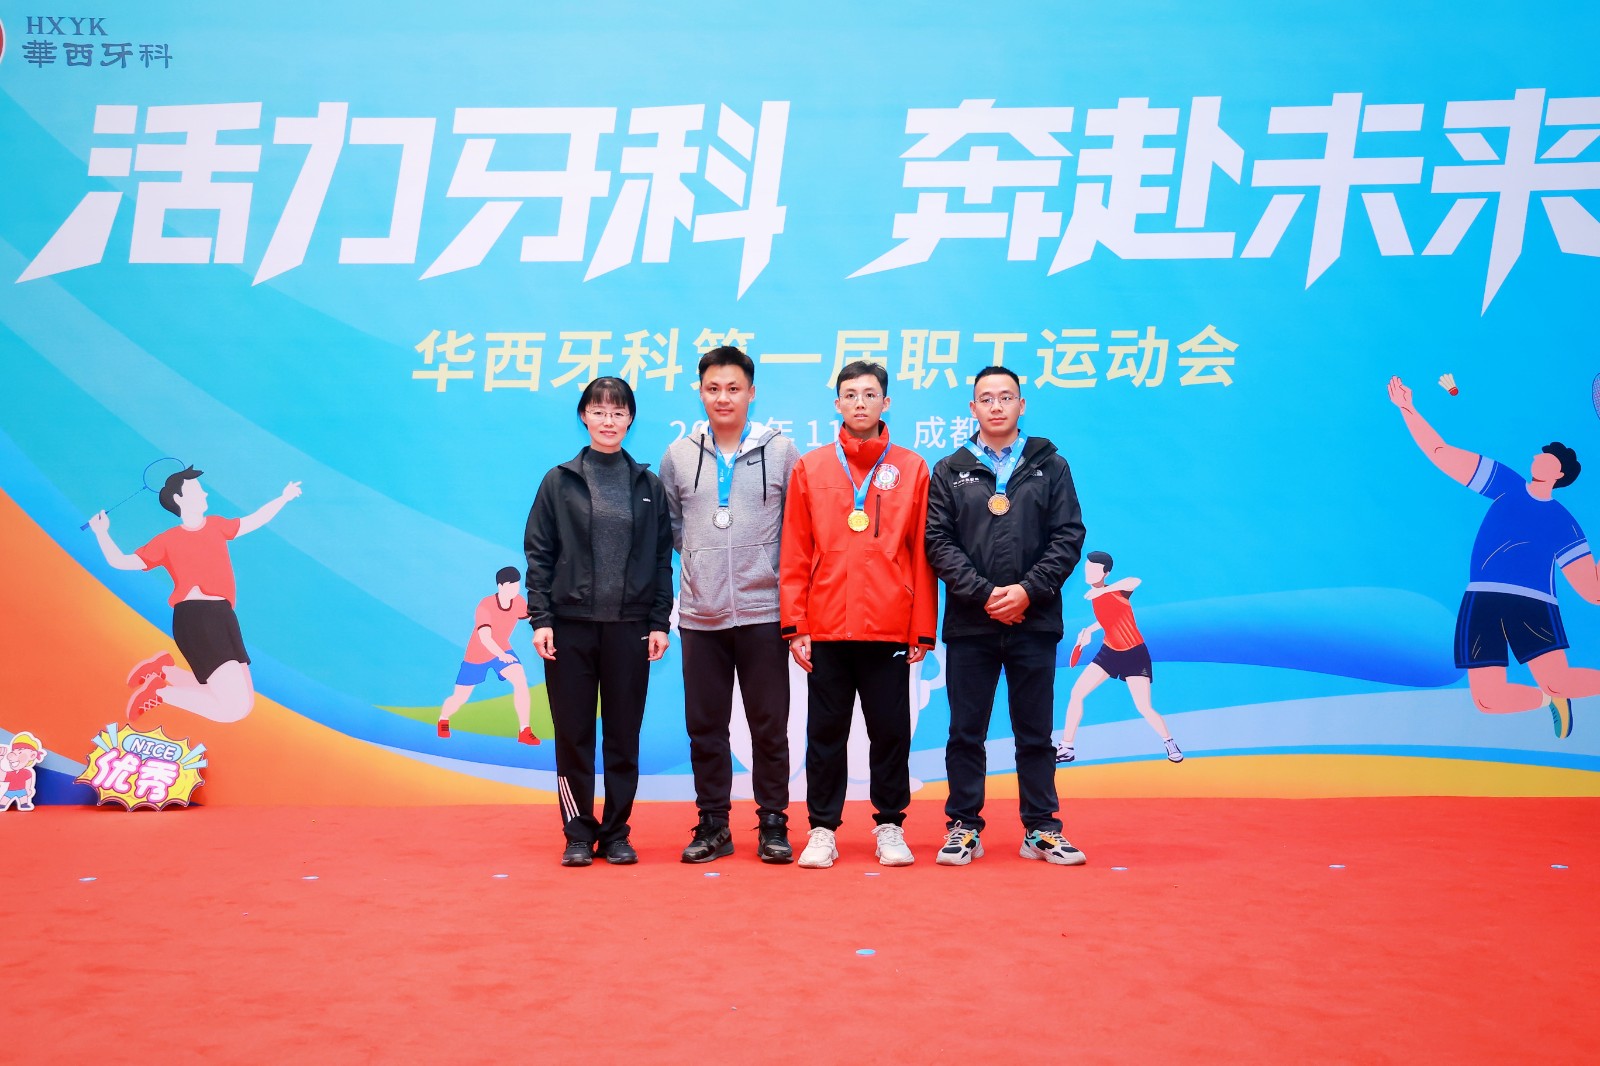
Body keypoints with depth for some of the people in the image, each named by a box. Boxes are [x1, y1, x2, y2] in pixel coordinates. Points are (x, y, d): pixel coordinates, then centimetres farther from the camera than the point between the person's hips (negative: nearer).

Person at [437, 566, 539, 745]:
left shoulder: (518, 602, -15)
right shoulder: (485, 606, -31)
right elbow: (485, 638, -41)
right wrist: (501, 655, -59)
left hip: (502, 650, 3)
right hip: (477, 655, -3)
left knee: (521, 681, -24)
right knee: (459, 698, 7)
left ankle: (525, 731, -17)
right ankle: (443, 719, 43)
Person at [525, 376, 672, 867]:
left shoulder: (648, 485, 8)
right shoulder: (560, 481, 4)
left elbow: (662, 558, 7)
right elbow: (538, 554, 2)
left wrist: (660, 621, 1)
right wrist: (540, 618, -6)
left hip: (629, 626, 1)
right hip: (570, 624, -1)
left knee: (624, 735, 5)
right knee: (573, 734, 3)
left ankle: (616, 833, 16)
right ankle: (579, 834, 14)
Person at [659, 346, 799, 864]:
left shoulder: (781, 451, 2)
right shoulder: (678, 456, 7)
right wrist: (700, 559, 9)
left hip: (762, 612, -2)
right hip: (699, 614, 2)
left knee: (769, 725, 3)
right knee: (704, 725, 7)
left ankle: (772, 824, 14)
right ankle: (712, 824, 18)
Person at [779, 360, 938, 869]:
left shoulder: (912, 469, 5)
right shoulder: (809, 468, 6)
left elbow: (922, 555, 3)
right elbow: (794, 555, 5)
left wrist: (923, 630, 0)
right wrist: (795, 625, -1)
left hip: (890, 630, 0)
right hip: (826, 630, 1)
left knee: (890, 731, 7)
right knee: (825, 732, 8)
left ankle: (890, 826, 21)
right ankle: (822, 830, 18)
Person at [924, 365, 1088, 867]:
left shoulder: (1050, 466, 8)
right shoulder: (950, 471, 8)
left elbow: (1069, 536, 1)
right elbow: (938, 542, -1)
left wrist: (1028, 590, -11)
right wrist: (983, 593, -12)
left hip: (1034, 622, 0)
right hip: (969, 624, 0)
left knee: (1035, 733, 8)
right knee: (966, 732, 6)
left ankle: (1041, 829, 18)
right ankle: (964, 827, 16)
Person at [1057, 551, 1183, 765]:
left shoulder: (1115, 591, -21)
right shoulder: (1094, 597, 0)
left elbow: (1135, 581, -45)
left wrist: (1102, 590, -45)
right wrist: (1088, 630, 8)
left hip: (1134, 655, -6)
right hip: (1109, 652, 6)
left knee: (1144, 708, -12)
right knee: (1076, 693, -4)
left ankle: (1169, 742, 17)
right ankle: (1066, 749, 5)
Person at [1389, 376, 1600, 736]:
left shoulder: (1564, 524, 13)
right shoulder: (1506, 484, 17)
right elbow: (1439, 452, 14)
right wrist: (1407, 409, 8)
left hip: (1533, 602, -2)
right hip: (1482, 601, 2)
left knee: (1557, 682, -28)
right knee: (1487, 700, -5)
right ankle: (1551, 700, 24)